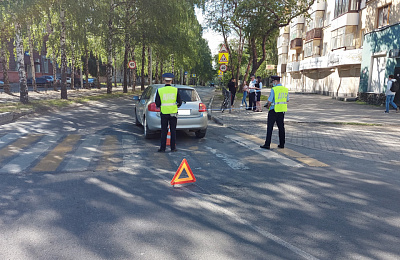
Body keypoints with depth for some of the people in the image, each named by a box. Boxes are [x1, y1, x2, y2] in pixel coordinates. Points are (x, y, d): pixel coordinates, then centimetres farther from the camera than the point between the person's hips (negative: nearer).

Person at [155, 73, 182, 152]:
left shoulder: (160, 90, -5)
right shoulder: (175, 90, -3)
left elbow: (157, 104, -2)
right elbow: (179, 102, 0)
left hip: (164, 113, 0)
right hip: (173, 112, 1)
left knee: (163, 131, 6)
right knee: (173, 131, 8)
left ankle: (162, 148, 8)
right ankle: (173, 148, 12)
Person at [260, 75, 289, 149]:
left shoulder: (274, 89, -15)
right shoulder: (285, 89, 5)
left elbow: (269, 102, -15)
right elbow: (287, 100, 15)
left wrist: (268, 106, 4)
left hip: (274, 110, -6)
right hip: (282, 111, 6)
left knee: (270, 127, -1)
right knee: (281, 127, 12)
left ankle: (267, 144, 0)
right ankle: (282, 144, 17)